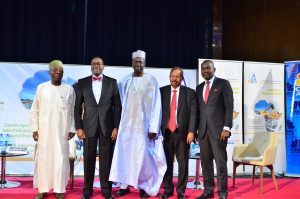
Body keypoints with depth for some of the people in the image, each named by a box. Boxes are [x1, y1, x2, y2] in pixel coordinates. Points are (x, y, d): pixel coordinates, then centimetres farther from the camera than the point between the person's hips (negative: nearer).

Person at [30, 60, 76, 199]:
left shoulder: (69, 89, 3)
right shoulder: (41, 87, 2)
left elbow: (73, 111, 5)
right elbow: (34, 110, 5)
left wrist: (72, 129, 1)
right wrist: (35, 129, 0)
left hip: (62, 131, 0)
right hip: (44, 130, 0)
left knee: (61, 158, 1)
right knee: (43, 158, 3)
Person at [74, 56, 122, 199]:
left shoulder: (112, 82, 4)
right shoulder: (82, 83, 6)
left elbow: (117, 106, 2)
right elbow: (77, 107, 5)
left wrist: (116, 127, -4)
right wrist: (78, 127, -3)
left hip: (107, 126, 0)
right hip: (89, 126, 1)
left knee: (106, 159, 3)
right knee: (88, 159, 5)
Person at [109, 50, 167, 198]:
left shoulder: (151, 81, -4)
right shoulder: (126, 81, 7)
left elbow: (156, 105, -6)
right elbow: (122, 104, 10)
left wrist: (153, 127, -13)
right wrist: (120, 122, 4)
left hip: (143, 124, -3)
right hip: (127, 124, 4)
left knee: (142, 155, -2)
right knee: (125, 153, 3)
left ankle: (144, 186, 11)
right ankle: (125, 185, 11)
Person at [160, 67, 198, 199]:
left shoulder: (189, 93, 4)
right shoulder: (161, 91, 7)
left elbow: (193, 113, -2)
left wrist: (191, 131, -10)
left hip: (182, 133, -1)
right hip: (166, 132, 1)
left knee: (183, 163, 3)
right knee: (167, 162, 6)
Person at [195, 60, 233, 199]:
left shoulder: (223, 84, 1)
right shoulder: (199, 88, 17)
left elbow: (229, 107, -6)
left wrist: (226, 128, -14)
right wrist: (195, 129, 9)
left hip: (218, 129, -5)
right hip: (203, 130, 5)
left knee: (220, 162, -3)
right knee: (205, 161, 7)